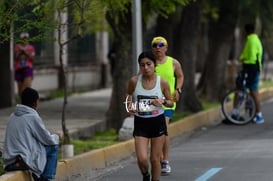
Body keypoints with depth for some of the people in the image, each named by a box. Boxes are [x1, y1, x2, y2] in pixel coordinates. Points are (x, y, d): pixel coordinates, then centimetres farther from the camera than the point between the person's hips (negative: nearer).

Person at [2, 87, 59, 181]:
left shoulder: (13, 116, 11)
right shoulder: (33, 117, -11)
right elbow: (48, 140, -4)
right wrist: (56, 137, 19)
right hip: (26, 161, -8)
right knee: (53, 147, 9)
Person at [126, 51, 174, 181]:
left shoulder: (162, 83, -6)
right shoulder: (134, 81, -6)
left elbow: (171, 102, 5)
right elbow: (129, 95, 14)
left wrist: (163, 101, -16)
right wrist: (130, 106, -6)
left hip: (158, 122, 0)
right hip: (140, 123, 0)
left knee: (155, 159, 5)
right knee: (142, 159, -10)